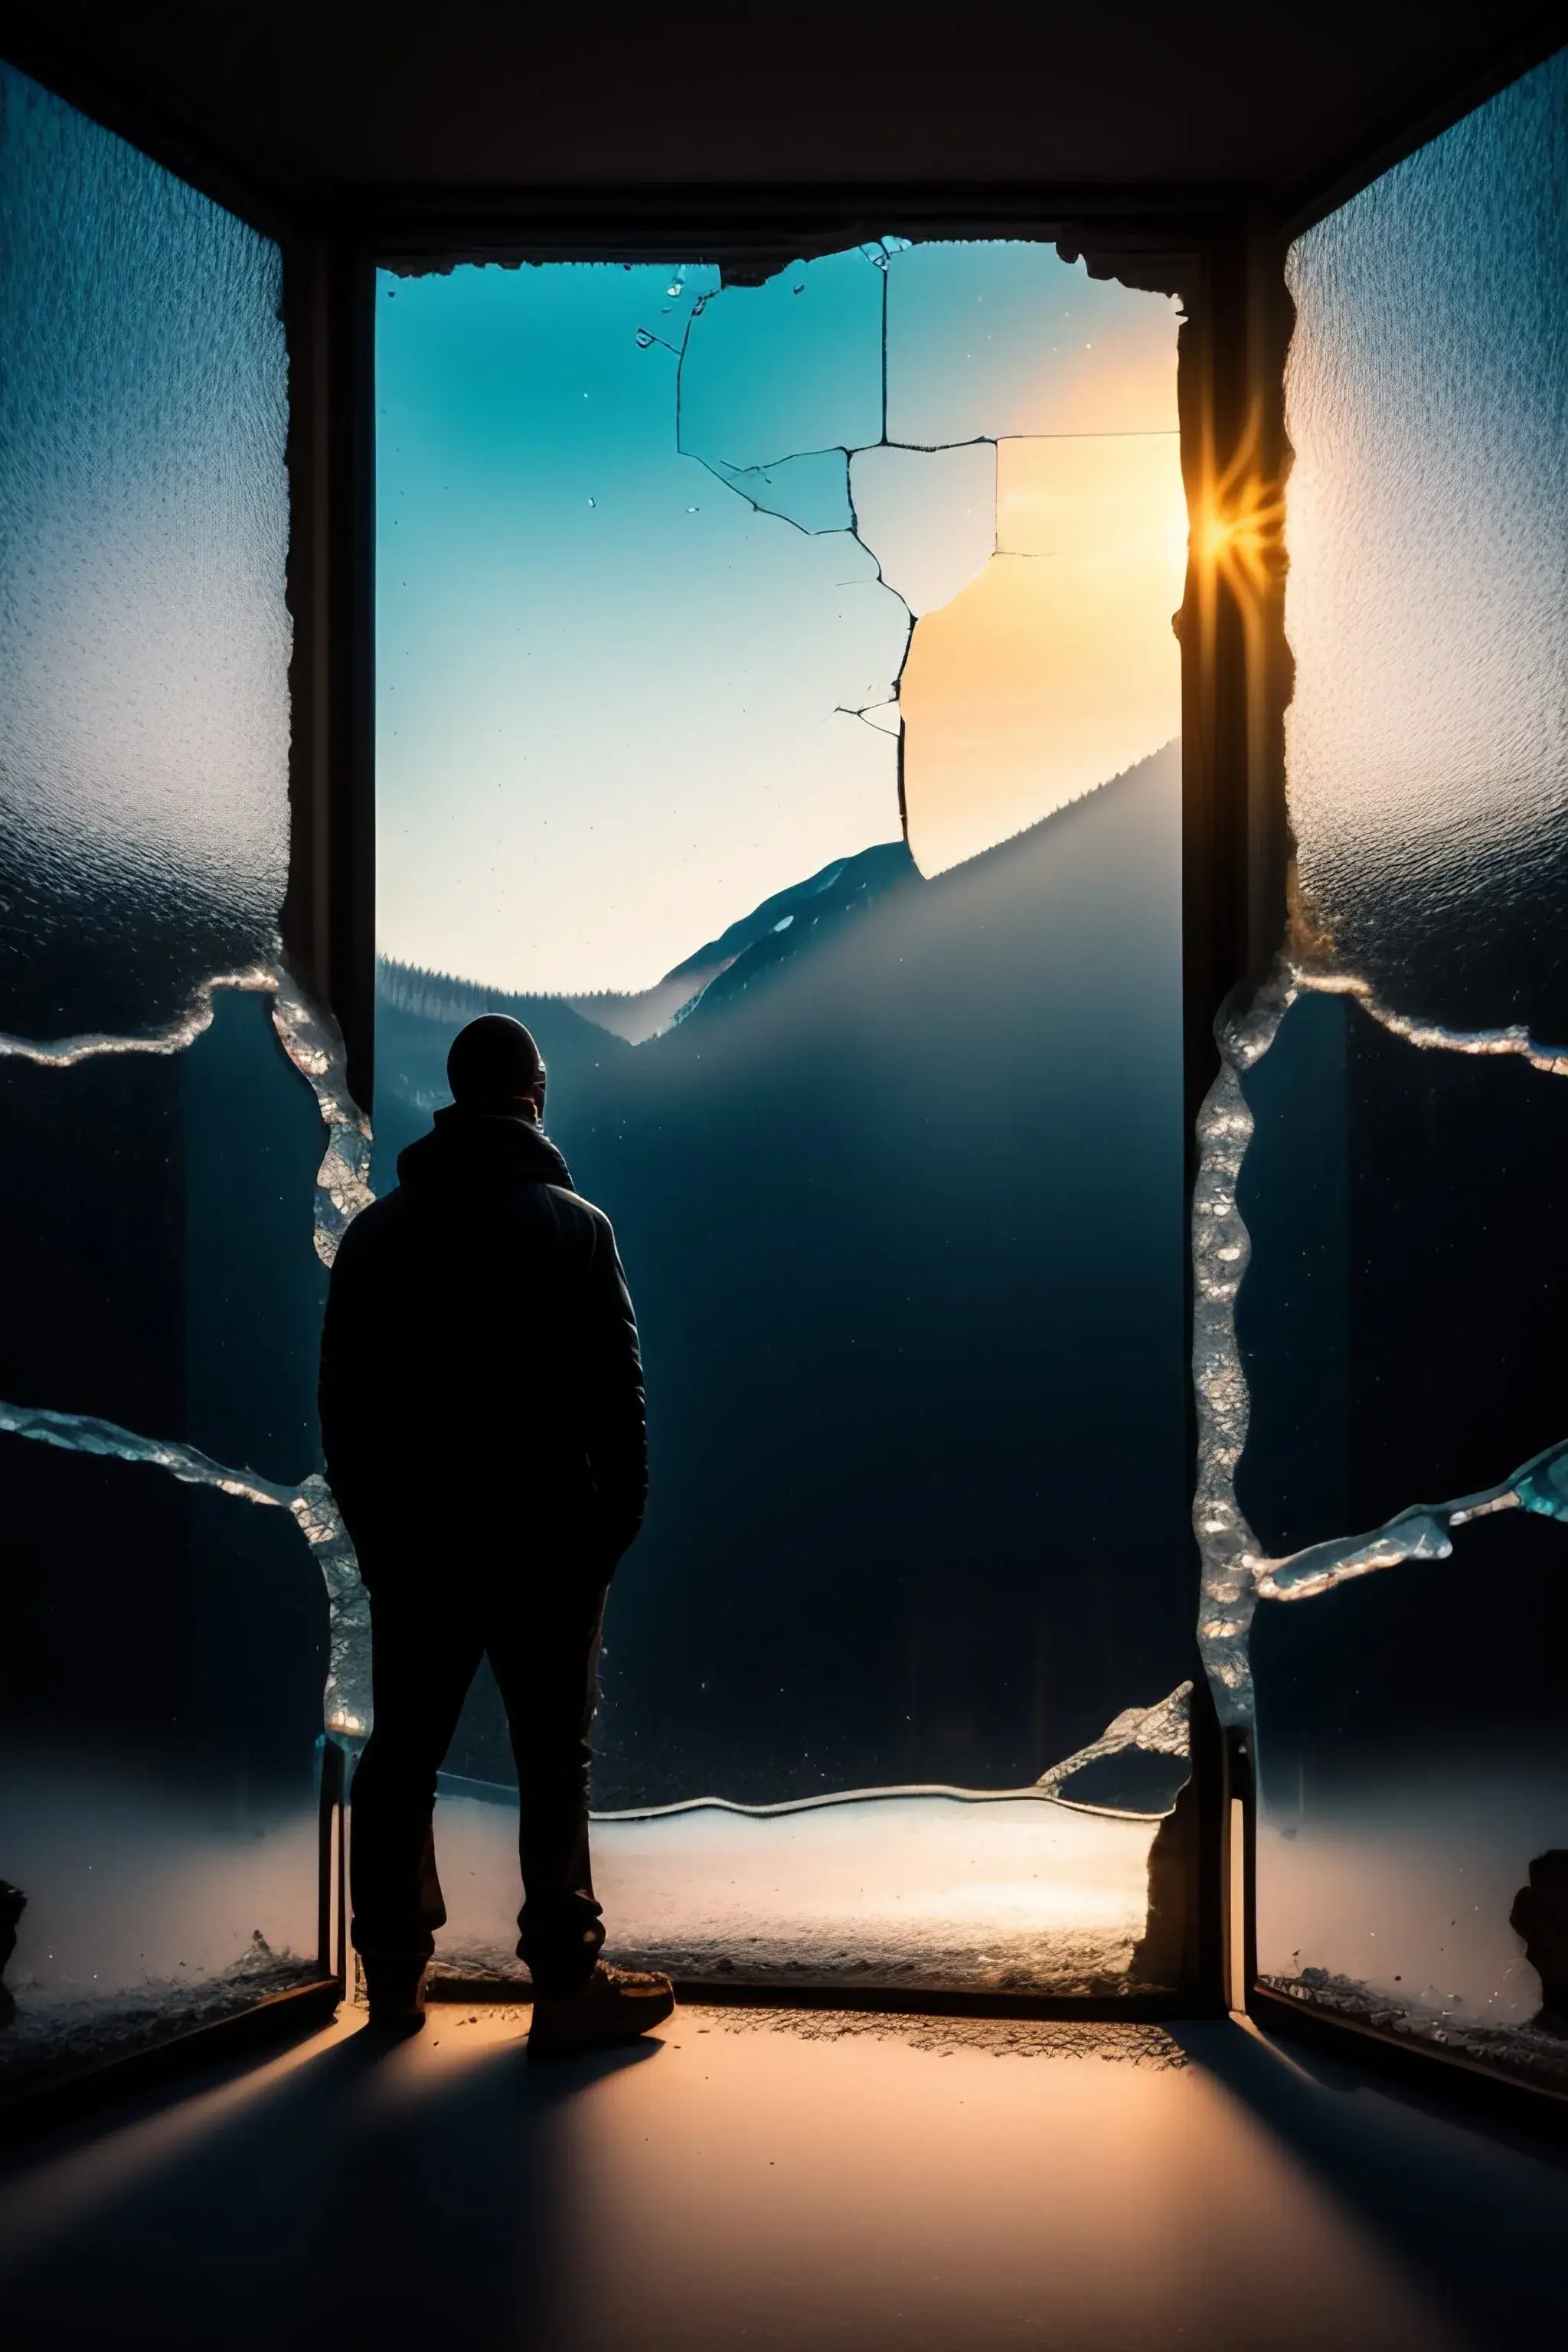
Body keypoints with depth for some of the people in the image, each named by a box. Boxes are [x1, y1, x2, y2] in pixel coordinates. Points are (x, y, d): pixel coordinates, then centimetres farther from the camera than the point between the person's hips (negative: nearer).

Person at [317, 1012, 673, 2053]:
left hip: (413, 1541, 3)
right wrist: (617, 1522, 1)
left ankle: (395, 1975, 20)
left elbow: (342, 1401, 7)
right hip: (547, 1539, -3)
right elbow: (618, 1394, -7)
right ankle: (567, 1984, 5)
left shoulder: (376, 1231, 5)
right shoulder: (573, 1224, -4)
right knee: (555, 1762, 3)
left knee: (401, 1756, 11)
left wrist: (371, 1526, 13)